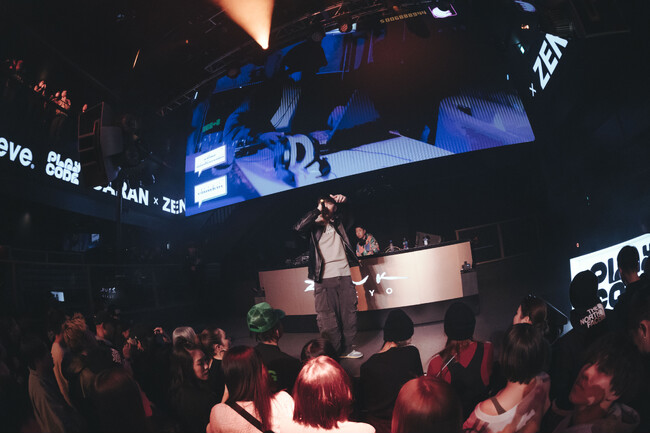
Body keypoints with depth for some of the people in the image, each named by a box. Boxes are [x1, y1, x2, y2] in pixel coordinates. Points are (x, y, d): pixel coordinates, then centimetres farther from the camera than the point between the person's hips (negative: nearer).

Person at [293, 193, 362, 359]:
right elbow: (299, 228, -11)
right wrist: (317, 210, -13)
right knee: (327, 317, -4)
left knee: (349, 313, 6)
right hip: (324, 278, -3)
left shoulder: (338, 223, 16)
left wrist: (343, 200, -8)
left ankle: (347, 348, 15)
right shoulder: (314, 226, 6)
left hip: (344, 276, 3)